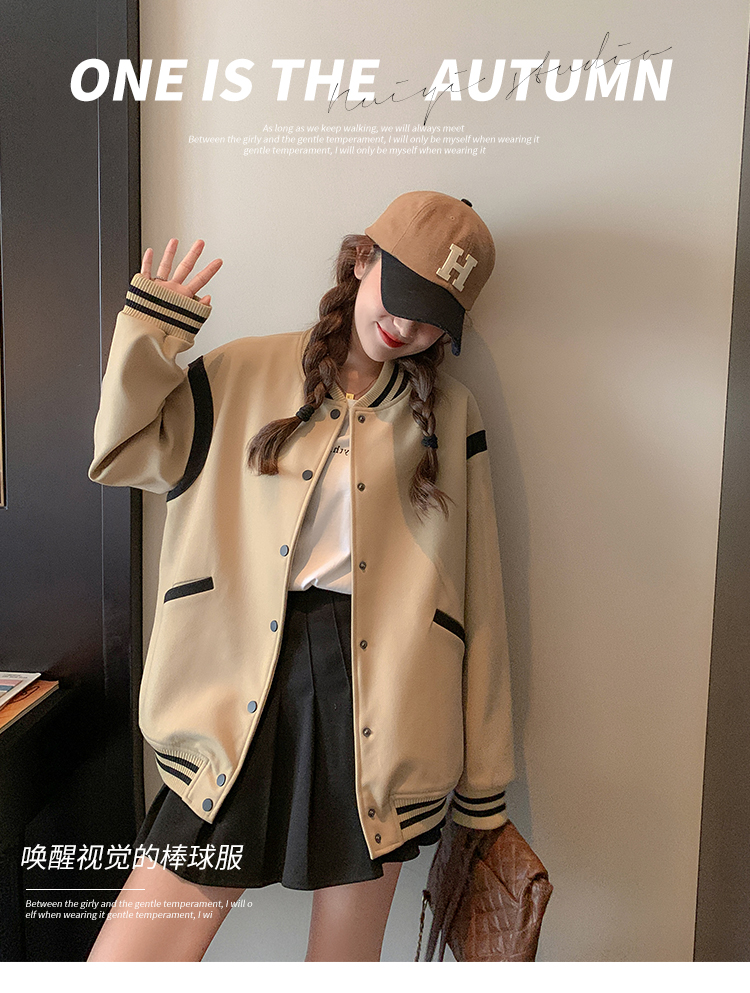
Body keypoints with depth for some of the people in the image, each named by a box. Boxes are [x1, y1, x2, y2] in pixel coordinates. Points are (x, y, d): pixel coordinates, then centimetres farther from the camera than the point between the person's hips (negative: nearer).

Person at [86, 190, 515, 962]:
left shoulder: (450, 417, 5)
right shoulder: (244, 374, 6)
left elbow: (476, 605, 5)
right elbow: (127, 454, 15)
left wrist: (482, 786, 7)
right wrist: (152, 322, 3)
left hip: (379, 697, 0)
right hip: (245, 692, 1)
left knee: (347, 959, 16)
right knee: (125, 958, 0)